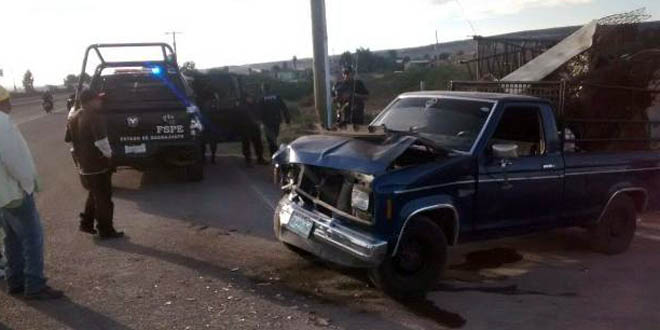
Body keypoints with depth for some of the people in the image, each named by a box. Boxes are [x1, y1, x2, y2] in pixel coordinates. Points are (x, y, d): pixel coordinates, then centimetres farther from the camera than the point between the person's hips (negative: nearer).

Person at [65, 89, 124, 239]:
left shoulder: (73, 117, 6)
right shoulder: (93, 118, -22)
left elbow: (69, 138, 17)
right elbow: (101, 142, -29)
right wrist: (108, 154, -12)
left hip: (83, 166, 8)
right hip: (98, 166, -8)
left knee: (94, 195, 26)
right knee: (103, 199, 5)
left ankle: (86, 223, 32)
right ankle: (106, 231, 14)